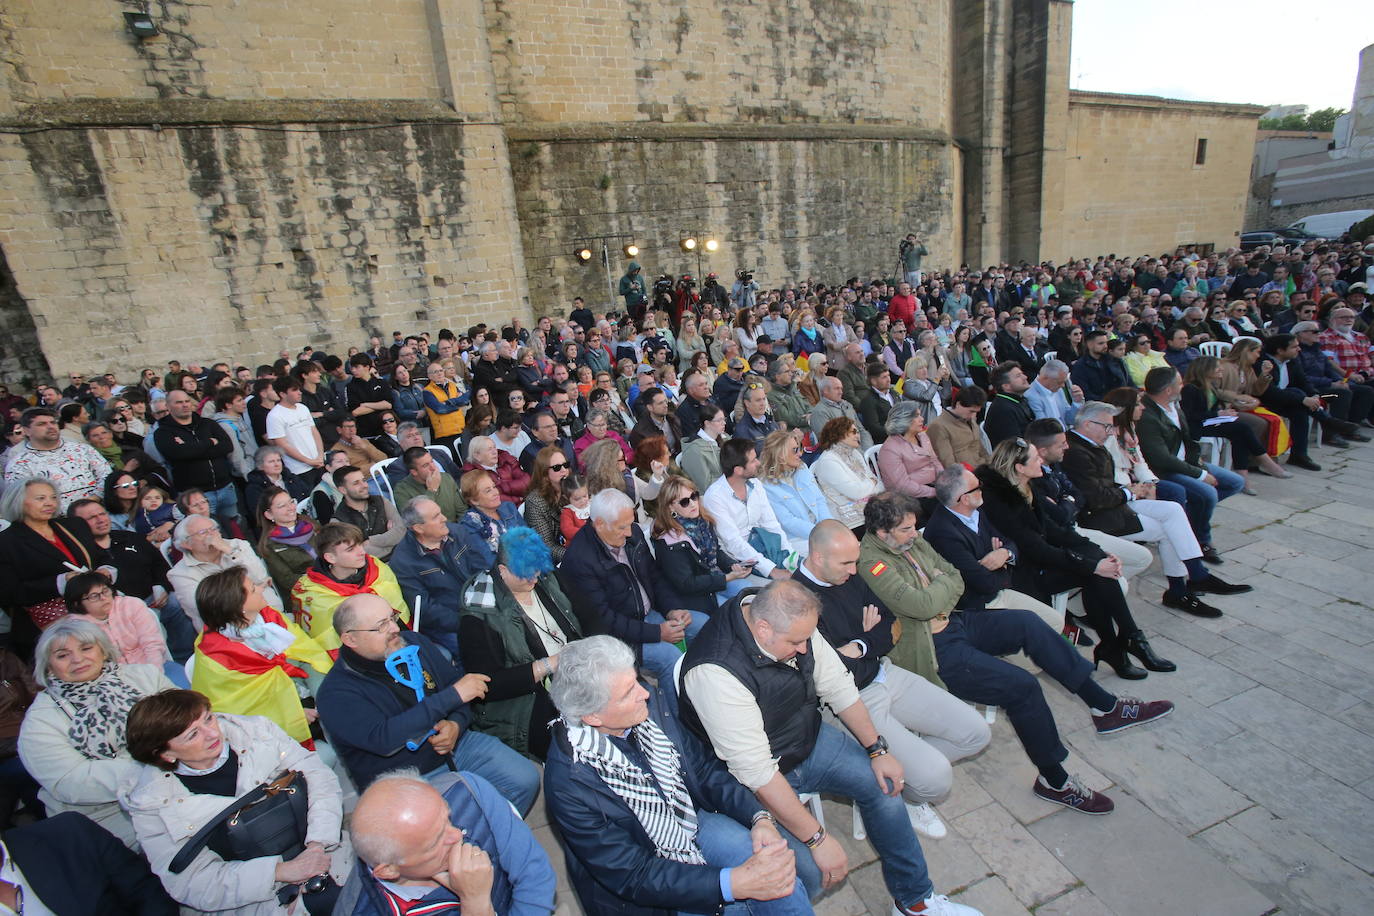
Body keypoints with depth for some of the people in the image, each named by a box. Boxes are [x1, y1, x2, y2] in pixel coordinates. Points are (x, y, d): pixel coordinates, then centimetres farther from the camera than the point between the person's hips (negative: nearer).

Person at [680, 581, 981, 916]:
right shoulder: (715, 672, -36)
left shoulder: (791, 622, -16)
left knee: (885, 784, 1)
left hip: (810, 738, 6)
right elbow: (756, 772, -31)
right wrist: (818, 839, -26)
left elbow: (838, 685, -2)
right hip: (761, 774, -6)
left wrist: (877, 749, -2)